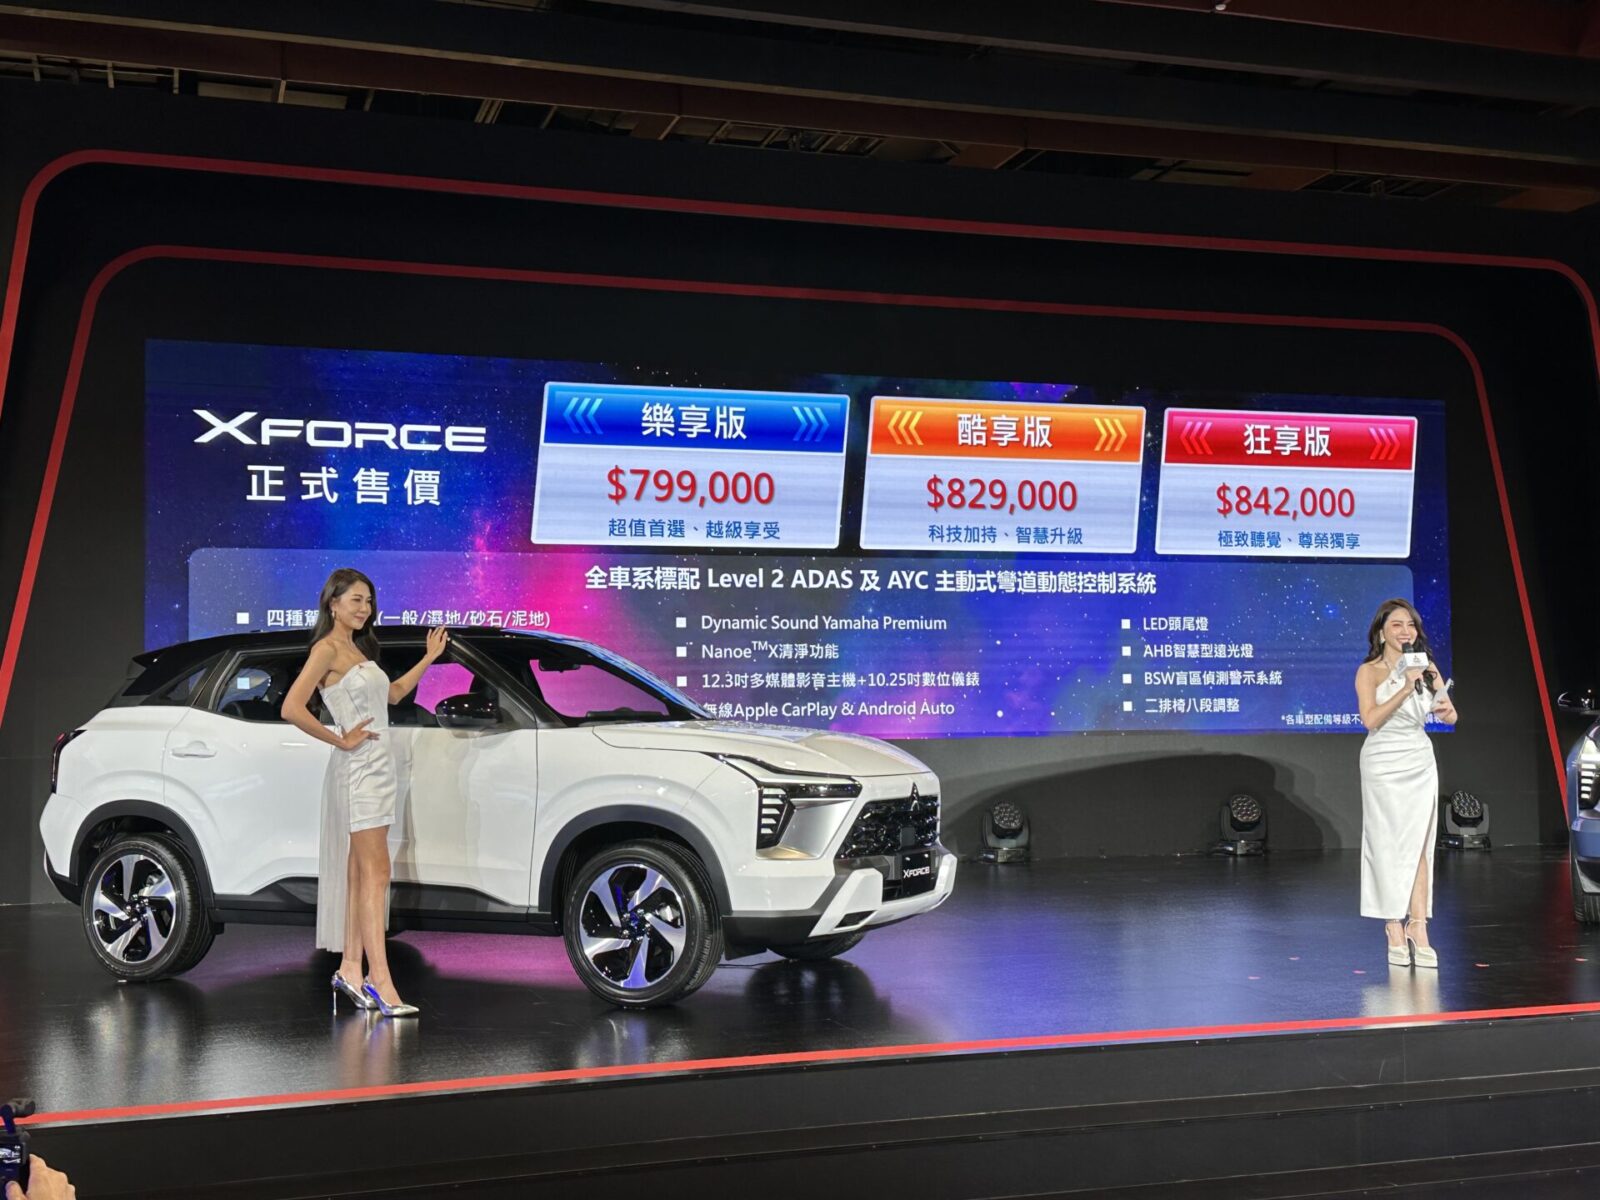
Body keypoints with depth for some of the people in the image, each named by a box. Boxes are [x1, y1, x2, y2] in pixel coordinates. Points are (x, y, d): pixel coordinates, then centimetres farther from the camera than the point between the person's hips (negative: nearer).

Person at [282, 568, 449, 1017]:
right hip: (357, 767, -9)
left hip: (379, 766, 9)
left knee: (359, 873, 9)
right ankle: (380, 980, -14)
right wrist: (341, 741, -16)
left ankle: (350, 969, 14)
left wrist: (429, 658, 26)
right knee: (375, 871, -12)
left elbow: (393, 694, 30)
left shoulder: (359, 649, 17)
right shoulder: (327, 649, -10)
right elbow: (292, 709, -21)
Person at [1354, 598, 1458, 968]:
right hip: (1383, 764, -4)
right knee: (1389, 845, -1)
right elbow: (1370, 719, -18)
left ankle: (1418, 927, 0)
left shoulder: (1427, 668, 8)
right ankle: (1395, 930, 6)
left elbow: (1451, 717, 9)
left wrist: (1446, 710, -14)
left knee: (1418, 845, -1)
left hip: (1421, 763, 4)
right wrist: (1406, 687, -23)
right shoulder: (1369, 671, -5)